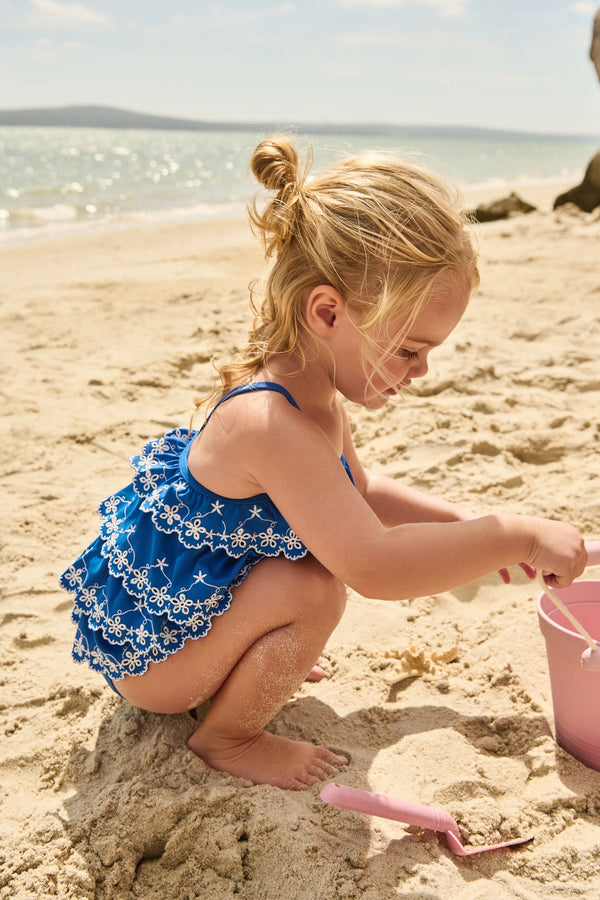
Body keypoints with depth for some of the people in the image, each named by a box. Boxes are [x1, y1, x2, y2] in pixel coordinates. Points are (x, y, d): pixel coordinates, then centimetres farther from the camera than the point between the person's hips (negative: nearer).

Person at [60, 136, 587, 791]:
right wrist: (516, 536, -32)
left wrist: (468, 526, 4)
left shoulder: (316, 395, -4)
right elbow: (371, 565, -43)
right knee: (315, 589, -28)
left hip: (175, 606, 9)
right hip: (143, 651, -9)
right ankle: (226, 738, -3)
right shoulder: (272, 422, -35)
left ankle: (241, 669, 22)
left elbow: (361, 494, 14)